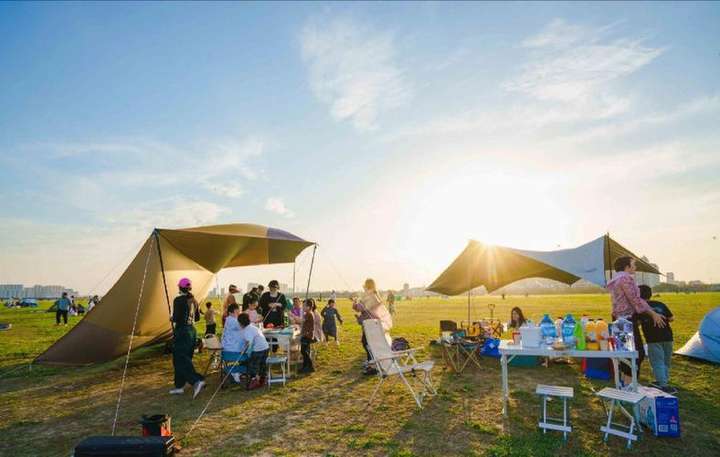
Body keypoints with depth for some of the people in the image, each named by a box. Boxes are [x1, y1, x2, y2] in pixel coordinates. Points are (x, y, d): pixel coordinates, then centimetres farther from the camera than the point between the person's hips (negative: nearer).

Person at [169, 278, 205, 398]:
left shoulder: (178, 300, -14)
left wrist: (172, 318, 0)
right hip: (192, 331, 8)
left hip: (182, 332, -8)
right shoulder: (194, 300, 8)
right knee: (185, 359, 15)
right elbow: (197, 317, 14)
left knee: (180, 360, -4)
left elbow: (176, 318, -20)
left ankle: (197, 381, -17)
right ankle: (179, 386, 22)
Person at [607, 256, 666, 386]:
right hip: (627, 319, -10)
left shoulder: (615, 280, 18)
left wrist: (636, 318, 27)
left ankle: (624, 380, 21)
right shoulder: (626, 278, -14)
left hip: (619, 318, 10)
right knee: (638, 352, -8)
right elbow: (635, 300, -18)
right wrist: (653, 314, -10)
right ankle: (628, 383, -10)